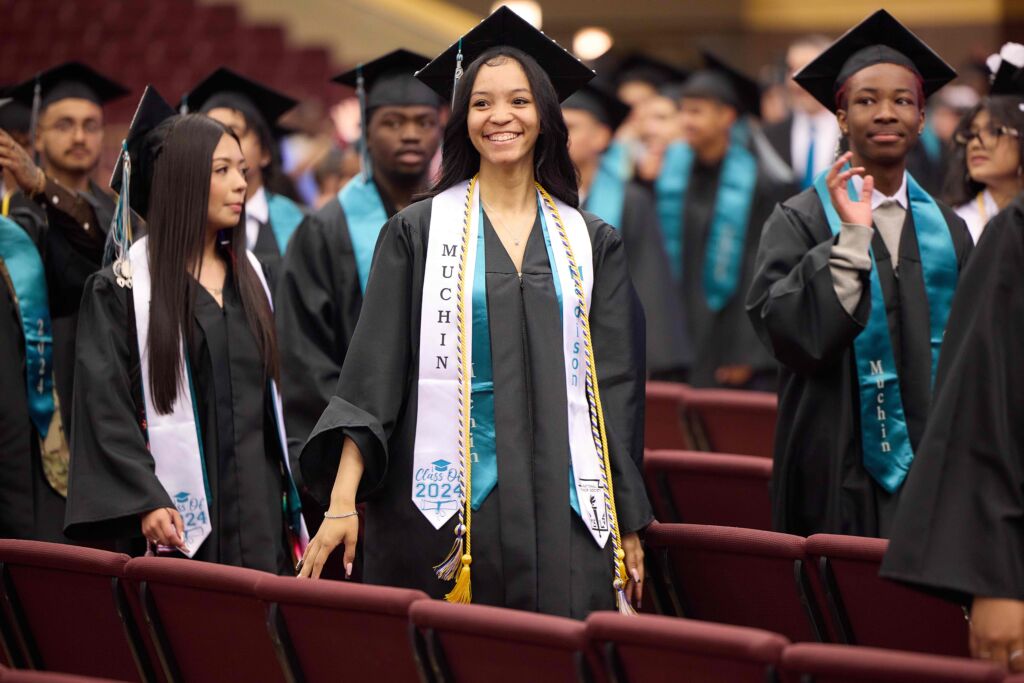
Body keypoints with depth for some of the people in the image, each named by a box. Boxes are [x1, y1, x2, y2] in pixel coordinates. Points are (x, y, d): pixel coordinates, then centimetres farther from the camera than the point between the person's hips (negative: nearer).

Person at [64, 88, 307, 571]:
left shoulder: (250, 277, 15)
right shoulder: (121, 288, -2)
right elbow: (105, 406, -8)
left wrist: (294, 496, 12)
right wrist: (144, 503, -19)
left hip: (259, 509, 5)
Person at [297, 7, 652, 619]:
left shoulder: (591, 242, 10)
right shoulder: (418, 231, 4)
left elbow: (616, 385, 10)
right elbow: (373, 371, -1)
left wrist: (629, 523, 6)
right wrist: (342, 504, -11)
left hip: (562, 497, 2)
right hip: (448, 498, -1)